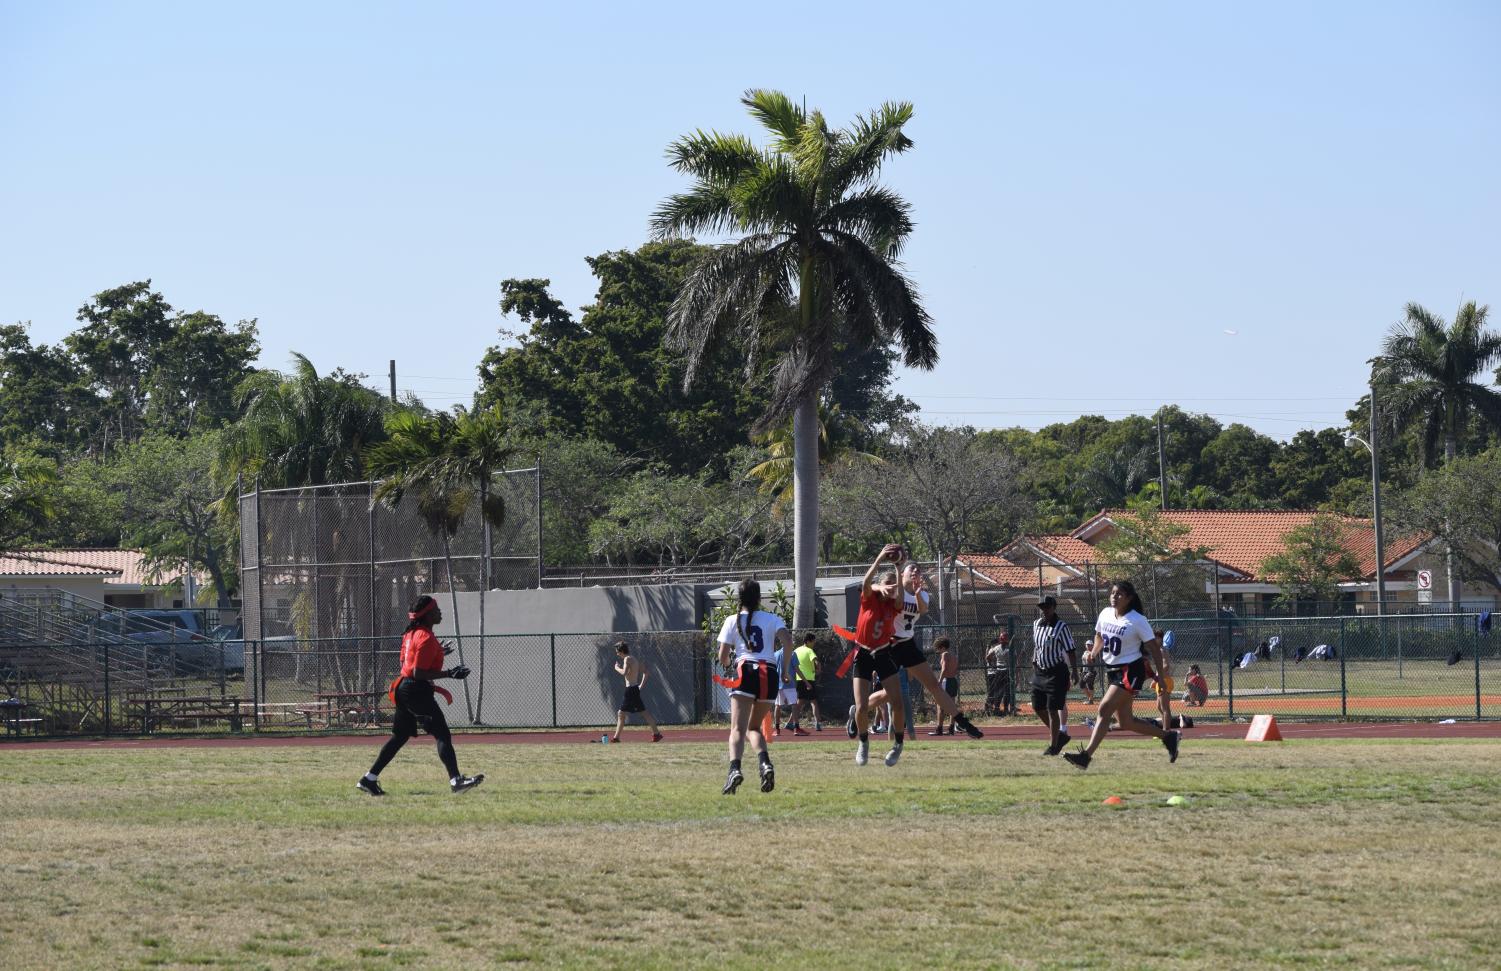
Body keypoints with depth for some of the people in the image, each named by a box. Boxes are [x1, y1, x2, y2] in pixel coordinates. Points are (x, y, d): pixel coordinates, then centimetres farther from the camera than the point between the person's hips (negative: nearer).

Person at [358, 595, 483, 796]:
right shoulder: (427, 638, -17)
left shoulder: (411, 634, 13)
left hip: (403, 688, 10)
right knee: (442, 734, -12)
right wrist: (448, 674, -21)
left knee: (400, 736, 16)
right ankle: (456, 780, -22)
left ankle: (369, 779, 18)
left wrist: (438, 654, 25)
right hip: (417, 691, -10)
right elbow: (418, 673, -21)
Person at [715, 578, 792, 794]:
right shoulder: (772, 619, 14)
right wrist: (785, 670, 5)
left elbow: (723, 657, 9)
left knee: (738, 728, -13)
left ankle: (735, 768, -38)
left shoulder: (732, 621, 12)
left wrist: (730, 666, 32)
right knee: (754, 727, 17)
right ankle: (765, 763, -10)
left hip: (744, 672, -2)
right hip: (770, 674, 2)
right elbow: (787, 641, -4)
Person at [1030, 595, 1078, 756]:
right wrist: (1034, 664, 20)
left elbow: (1070, 651, -14)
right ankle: (1060, 735, 25)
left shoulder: (1061, 627, -12)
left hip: (1057, 672, -8)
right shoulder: (1036, 624, 8)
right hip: (1039, 671, 8)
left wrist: (1074, 671, -20)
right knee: (1037, 707, 9)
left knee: (1052, 709, -7)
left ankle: (1053, 745, 3)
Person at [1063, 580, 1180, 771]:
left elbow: (1154, 648, -9)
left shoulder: (1137, 621, -13)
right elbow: (1099, 637, 24)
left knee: (1105, 709, -21)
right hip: (1111, 669, 8)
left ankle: (1086, 755, -26)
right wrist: (1093, 653, 4)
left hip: (1130, 671, -8)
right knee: (1126, 722, 11)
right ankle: (1168, 736, 29)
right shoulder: (1105, 614, 6)